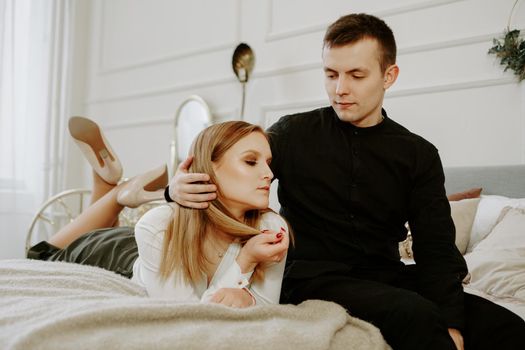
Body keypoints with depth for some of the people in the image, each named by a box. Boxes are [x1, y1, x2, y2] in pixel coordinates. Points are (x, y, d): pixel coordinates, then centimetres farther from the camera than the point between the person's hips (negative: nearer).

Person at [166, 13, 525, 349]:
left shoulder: (419, 155, 6)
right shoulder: (293, 134, 1)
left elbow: (437, 251, 0)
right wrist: (182, 187, -18)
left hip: (386, 277, 3)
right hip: (313, 278, -3)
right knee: (416, 315, -32)